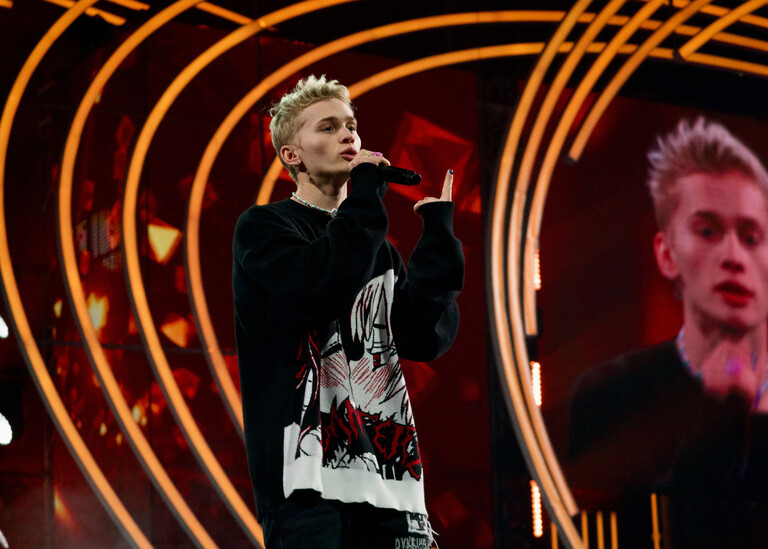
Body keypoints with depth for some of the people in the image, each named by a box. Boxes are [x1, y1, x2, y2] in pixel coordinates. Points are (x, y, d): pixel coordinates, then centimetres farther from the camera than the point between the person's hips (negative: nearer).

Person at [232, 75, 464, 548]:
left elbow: (426, 339, 8)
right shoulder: (264, 227, 6)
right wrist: (366, 196, -7)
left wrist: (439, 235, 5)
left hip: (390, 476, 6)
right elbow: (316, 292, -16)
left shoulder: (379, 249, 22)